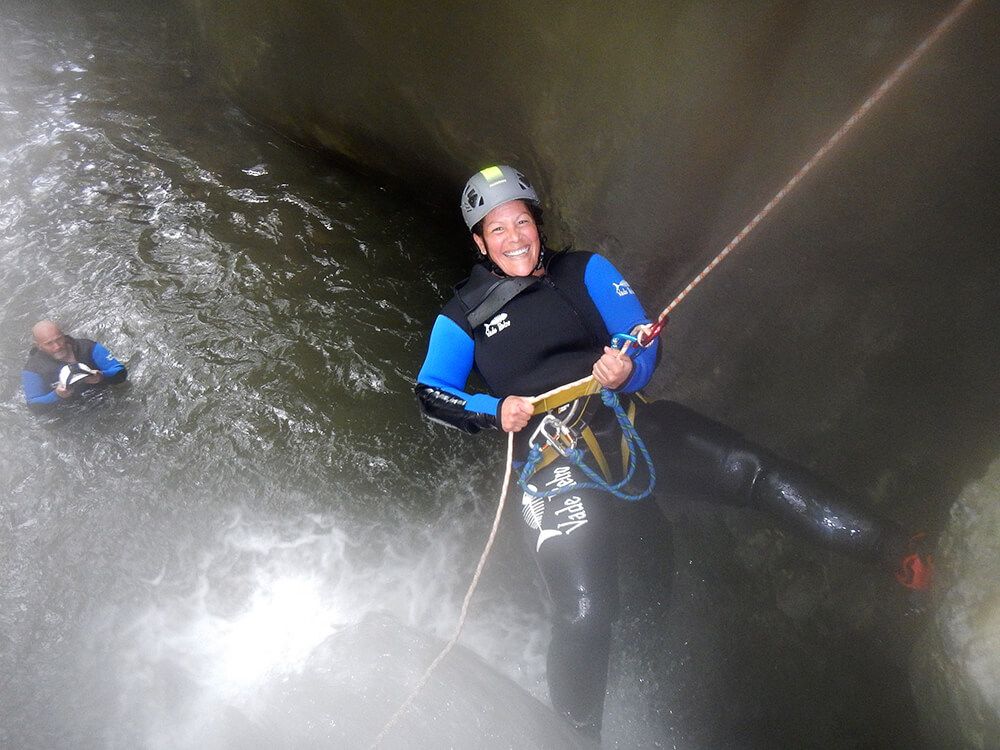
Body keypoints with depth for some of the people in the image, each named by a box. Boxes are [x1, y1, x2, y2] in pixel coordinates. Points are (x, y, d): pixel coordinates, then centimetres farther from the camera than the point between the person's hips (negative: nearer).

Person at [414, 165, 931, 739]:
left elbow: (644, 341, 7)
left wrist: (627, 372, -17)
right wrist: (495, 410, -14)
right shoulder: (463, 317, 8)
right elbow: (431, 393, 4)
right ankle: (577, 733, 7)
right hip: (555, 459, -2)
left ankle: (891, 548, -9)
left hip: (627, 418, 3)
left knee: (753, 470, -16)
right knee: (584, 613, -13)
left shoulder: (583, 271, 12)